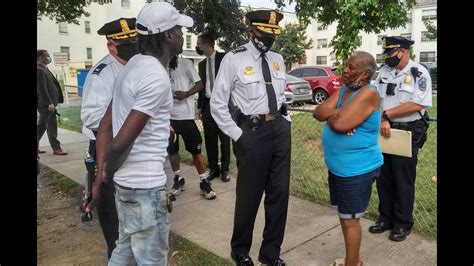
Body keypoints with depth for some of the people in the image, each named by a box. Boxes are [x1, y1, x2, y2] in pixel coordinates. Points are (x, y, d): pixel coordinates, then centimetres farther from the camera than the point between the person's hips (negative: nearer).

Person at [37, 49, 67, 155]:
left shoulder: (43, 69, 17)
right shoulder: (39, 70, -15)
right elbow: (42, 89, -21)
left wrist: (52, 102, 17)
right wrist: (49, 103, -23)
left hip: (47, 103, 10)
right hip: (45, 104, -10)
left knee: (41, 126, 15)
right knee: (51, 126, -5)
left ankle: (36, 147, 24)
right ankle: (56, 148, 0)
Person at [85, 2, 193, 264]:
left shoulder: (133, 66, 9)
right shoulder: (157, 77, -21)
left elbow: (104, 127, 8)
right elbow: (122, 141, -25)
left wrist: (101, 176, 7)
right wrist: (108, 172, -5)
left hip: (125, 181, 9)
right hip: (145, 185, -9)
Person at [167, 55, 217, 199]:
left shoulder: (185, 63, -1)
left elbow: (199, 84, -3)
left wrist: (185, 94, -19)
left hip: (185, 115, -4)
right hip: (167, 115, 4)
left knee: (195, 149, 1)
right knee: (171, 149, 11)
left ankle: (204, 182, 10)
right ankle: (178, 179, 26)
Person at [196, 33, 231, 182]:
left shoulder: (224, 58, -2)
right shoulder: (202, 64, 15)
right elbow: (201, 85, 16)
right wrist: (200, 106, 13)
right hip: (207, 104, 5)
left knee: (224, 139, 4)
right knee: (210, 140, 7)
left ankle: (224, 169, 13)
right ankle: (213, 169, 17)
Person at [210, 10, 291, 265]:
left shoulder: (277, 59, 11)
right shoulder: (234, 59, -8)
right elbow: (217, 104, -8)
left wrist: (286, 120, 11)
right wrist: (238, 135, -10)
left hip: (280, 129, 6)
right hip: (253, 131, -6)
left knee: (279, 192, 13)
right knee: (249, 194, 7)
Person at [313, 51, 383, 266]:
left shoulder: (368, 94, -18)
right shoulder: (343, 90, 8)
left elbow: (340, 123, -29)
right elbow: (318, 112, -1)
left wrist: (331, 114, -8)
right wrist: (336, 114, -18)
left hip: (357, 169, -9)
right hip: (337, 167, 9)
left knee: (350, 219, 4)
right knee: (344, 216, 20)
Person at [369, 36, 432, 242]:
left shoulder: (419, 73, -8)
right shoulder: (384, 72, 7)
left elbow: (417, 105, -17)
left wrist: (386, 113, -15)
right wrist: (383, 120, -14)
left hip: (407, 133, -5)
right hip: (384, 131, 5)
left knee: (403, 180, 5)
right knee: (383, 178, 12)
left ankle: (403, 223, 22)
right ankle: (386, 218, 28)